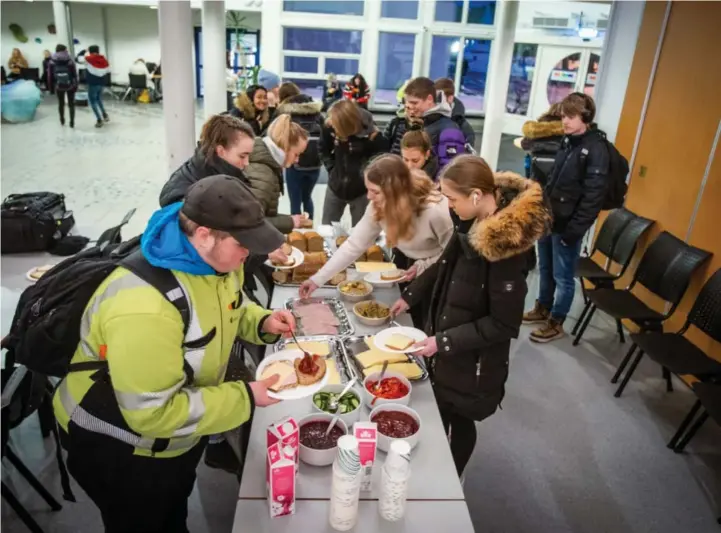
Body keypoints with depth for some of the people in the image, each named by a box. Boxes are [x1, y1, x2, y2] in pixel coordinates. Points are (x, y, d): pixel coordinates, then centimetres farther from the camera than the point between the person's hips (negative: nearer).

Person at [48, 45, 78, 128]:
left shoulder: (52, 62, -5)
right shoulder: (69, 60, -8)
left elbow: (50, 75, -3)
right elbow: (75, 74, -7)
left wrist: (51, 86, 8)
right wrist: (76, 85, 2)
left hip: (59, 86, 1)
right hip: (70, 85, -1)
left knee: (61, 103, 17)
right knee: (71, 104, 6)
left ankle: (62, 121, 28)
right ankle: (72, 122, 2)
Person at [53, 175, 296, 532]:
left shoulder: (214, 259, -14)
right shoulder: (145, 306, -41)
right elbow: (153, 413, -36)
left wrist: (262, 322, -13)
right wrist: (245, 398, -30)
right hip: (118, 449, -7)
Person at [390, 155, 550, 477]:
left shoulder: (506, 247, -30)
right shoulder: (472, 222, -8)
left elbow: (503, 325, -24)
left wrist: (444, 341, -22)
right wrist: (410, 296, 10)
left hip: (473, 360, -7)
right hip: (446, 348, 7)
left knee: (460, 422, 16)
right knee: (438, 417, 23)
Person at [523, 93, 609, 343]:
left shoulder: (596, 149, -16)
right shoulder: (567, 141, 9)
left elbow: (593, 197, -19)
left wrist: (574, 230, -19)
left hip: (566, 226, -8)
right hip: (548, 219, 8)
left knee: (563, 277, 6)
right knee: (545, 269, 20)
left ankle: (556, 323, 20)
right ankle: (542, 308, 38)